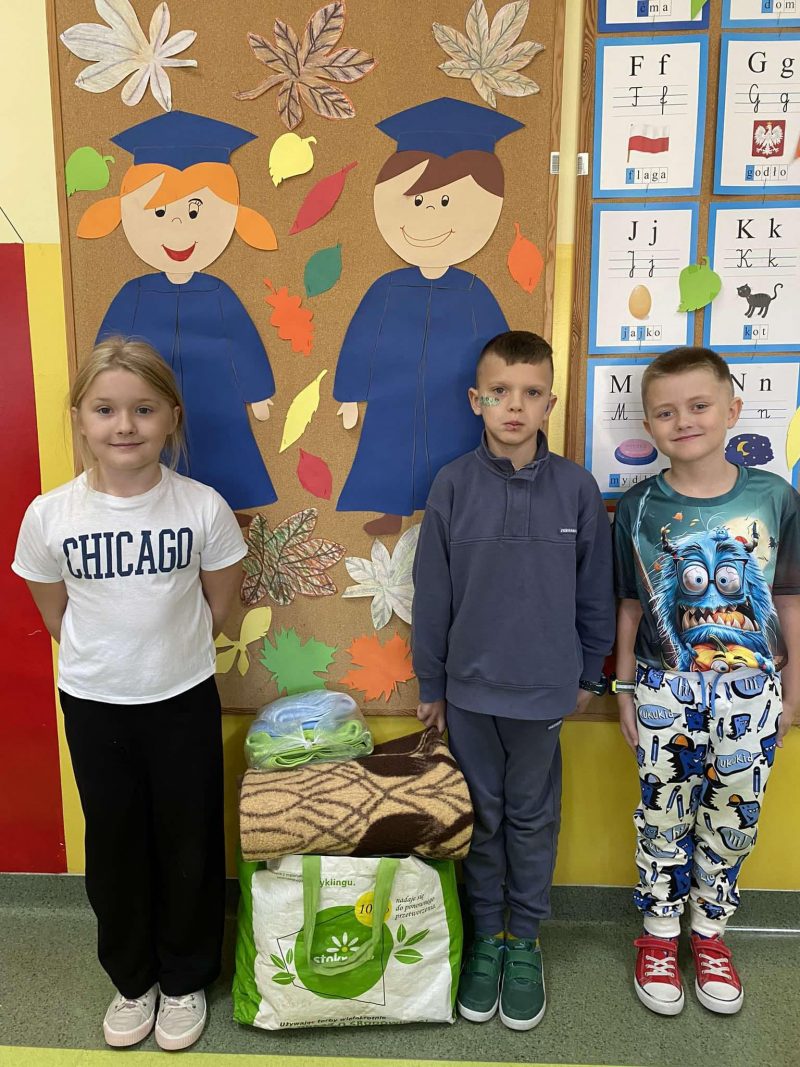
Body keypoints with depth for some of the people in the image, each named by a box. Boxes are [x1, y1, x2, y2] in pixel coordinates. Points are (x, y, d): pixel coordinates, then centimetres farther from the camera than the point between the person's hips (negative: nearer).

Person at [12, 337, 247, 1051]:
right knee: (115, 847, 18)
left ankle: (186, 980, 39)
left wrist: (172, 653, 4)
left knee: (189, 846, 13)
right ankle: (131, 979, 43)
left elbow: (218, 606, -1)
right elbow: (56, 615, 3)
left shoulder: (203, 507, -15)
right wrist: (103, 659, 7)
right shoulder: (49, 515, -12)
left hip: (184, 700, -1)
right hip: (93, 704, 1)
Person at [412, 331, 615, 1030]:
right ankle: (484, 937, 37)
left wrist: (589, 675, 7)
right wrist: (430, 684, 3)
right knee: (480, 816, 16)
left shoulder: (576, 487, -7)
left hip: (544, 688, 0)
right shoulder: (453, 485, -8)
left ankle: (524, 940, 37)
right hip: (469, 687, 0)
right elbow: (432, 592, -2)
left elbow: (595, 592, 2)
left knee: (533, 818, 16)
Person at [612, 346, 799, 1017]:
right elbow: (630, 606, 2)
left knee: (732, 820, 13)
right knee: (664, 818, 11)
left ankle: (709, 931, 36)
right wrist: (625, 689, 4)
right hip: (666, 690, 0)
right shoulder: (639, 508, -5)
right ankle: (659, 933, 33)